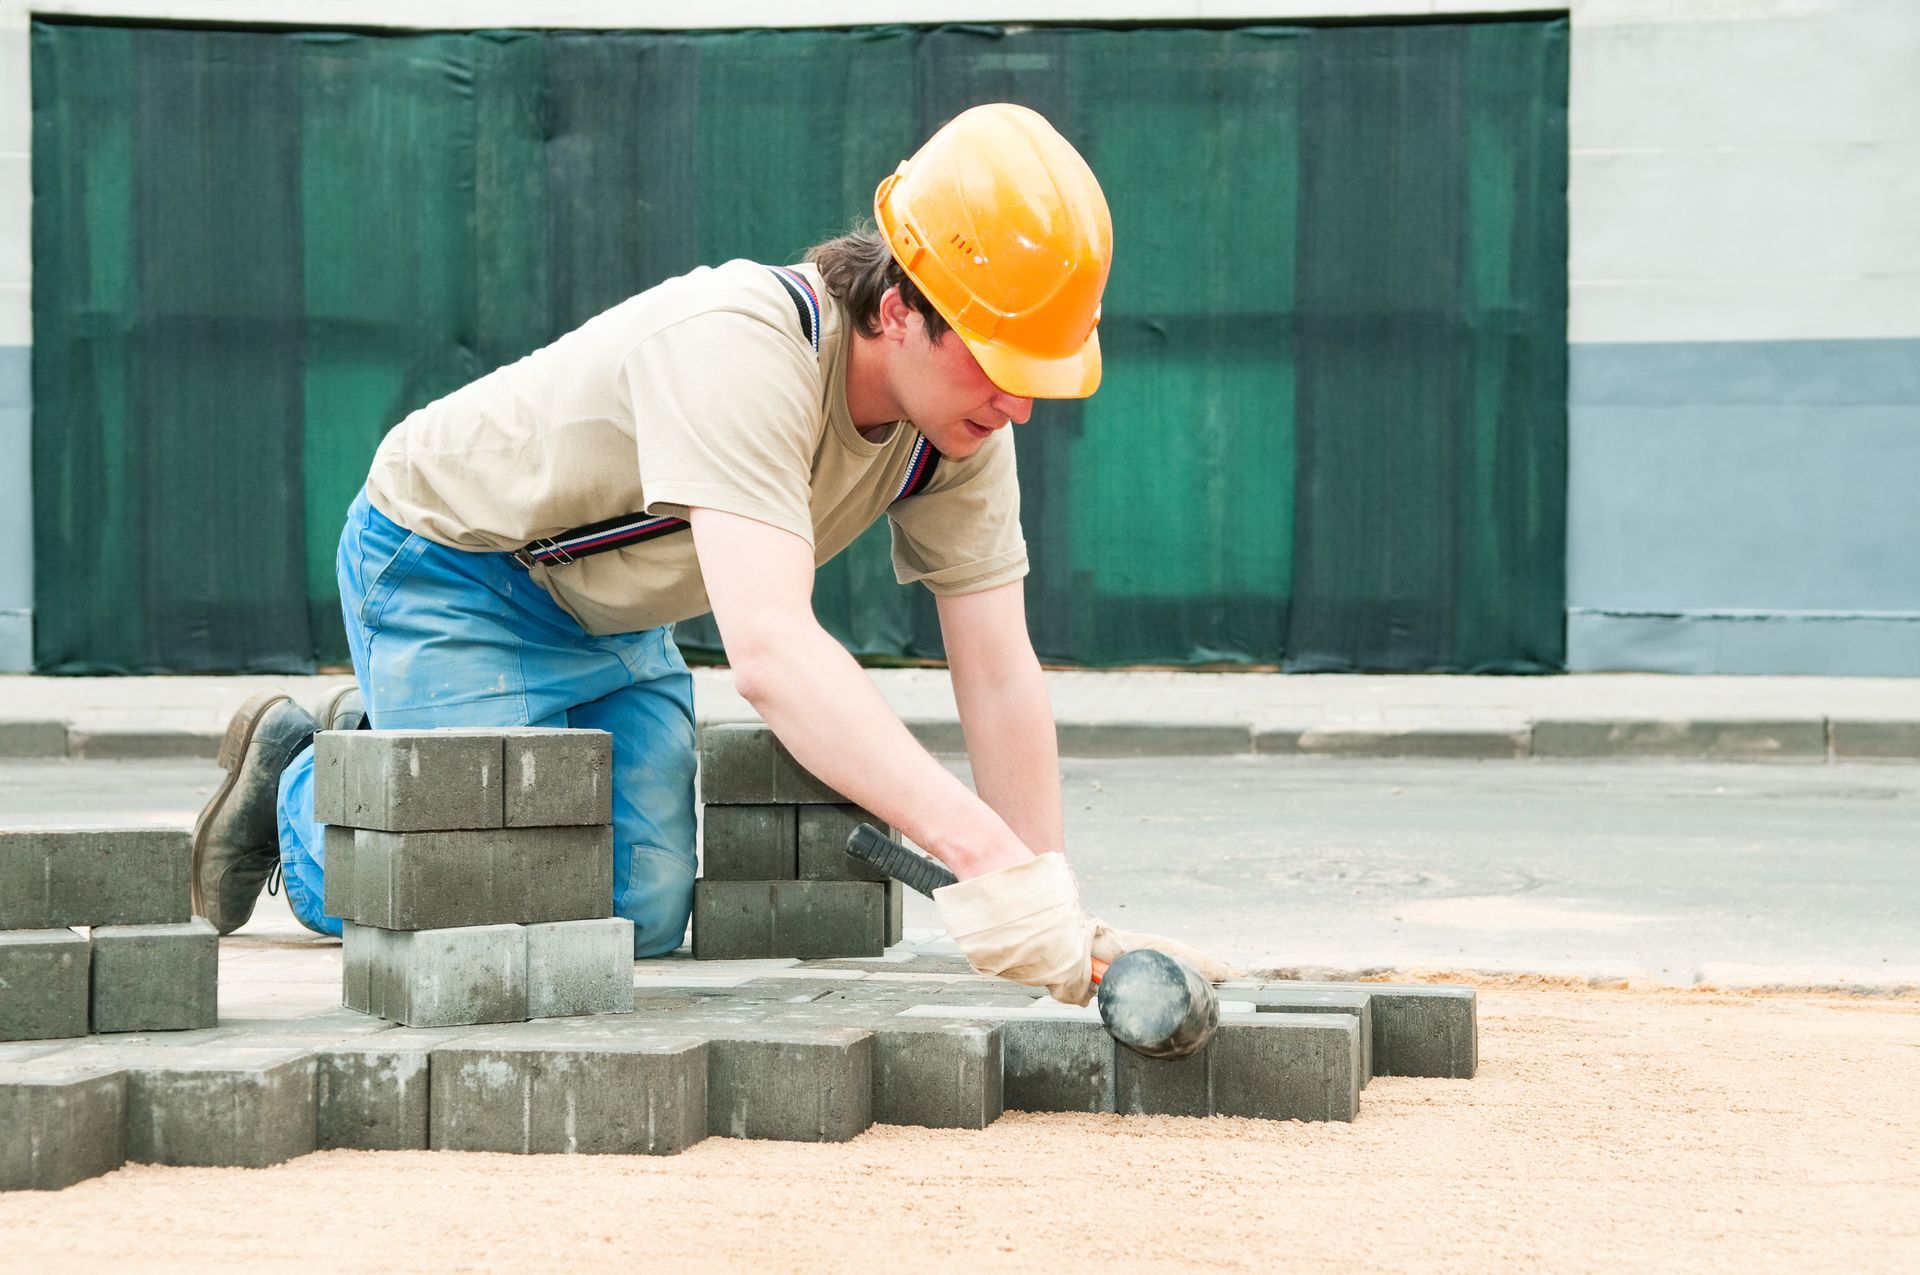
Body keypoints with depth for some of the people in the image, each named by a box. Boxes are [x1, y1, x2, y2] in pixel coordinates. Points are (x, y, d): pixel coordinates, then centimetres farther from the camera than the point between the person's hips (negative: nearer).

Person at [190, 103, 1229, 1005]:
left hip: (614, 623, 7)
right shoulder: (743, 352, -40)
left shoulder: (967, 416, -16)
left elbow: (997, 676, -13)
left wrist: (1053, 909, -22)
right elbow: (769, 652, -51)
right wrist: (987, 857, -57)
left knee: (644, 922, -1)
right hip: (448, 571, -7)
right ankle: (296, 786, 13)